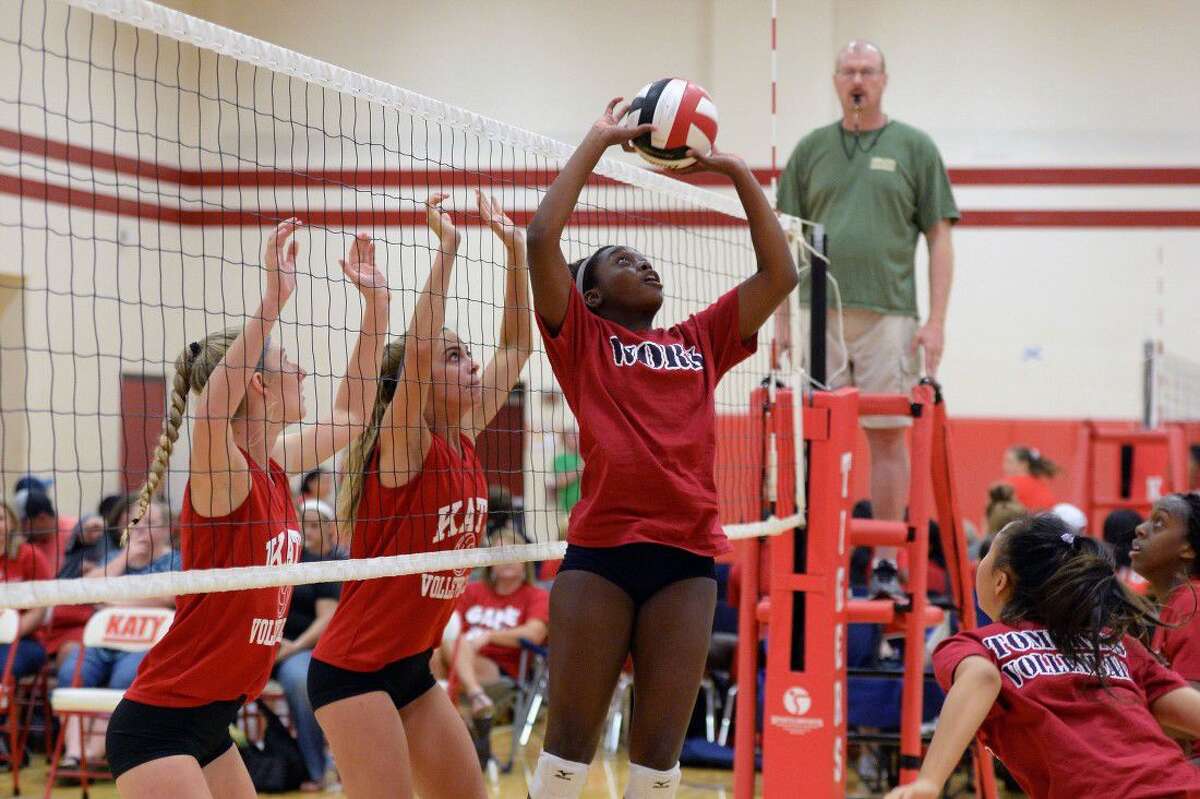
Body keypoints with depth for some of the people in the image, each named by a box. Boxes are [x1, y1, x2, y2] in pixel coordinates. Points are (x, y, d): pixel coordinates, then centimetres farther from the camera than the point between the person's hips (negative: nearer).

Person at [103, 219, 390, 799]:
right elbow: (211, 412, -40)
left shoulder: (274, 468, 6)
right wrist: (273, 301, -45)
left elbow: (350, 413, 23)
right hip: (157, 724, -9)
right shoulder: (223, 477, -16)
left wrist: (376, 303, 19)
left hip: (211, 724, 9)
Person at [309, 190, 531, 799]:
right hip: (352, 670, -8)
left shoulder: (464, 440, 5)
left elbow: (517, 346, 10)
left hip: (413, 668, 8)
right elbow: (418, 349, -29)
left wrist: (515, 248, 4)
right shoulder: (403, 447, -13)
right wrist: (446, 247, -26)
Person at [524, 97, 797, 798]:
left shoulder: (701, 342, 18)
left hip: (687, 557, 3)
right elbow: (543, 236, -3)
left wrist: (737, 172, 16)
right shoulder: (581, 338, 8)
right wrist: (598, 142, 4)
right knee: (571, 741, 0)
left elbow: (780, 273, 18)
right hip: (600, 551, -3)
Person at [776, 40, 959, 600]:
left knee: (888, 436, 0)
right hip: (818, 317, 2)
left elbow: (939, 239, 4)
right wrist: (783, 320, 5)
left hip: (889, 317, -2)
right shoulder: (811, 149, 12)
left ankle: (886, 564, 5)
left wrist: (936, 321, -4)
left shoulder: (915, 148, 7)